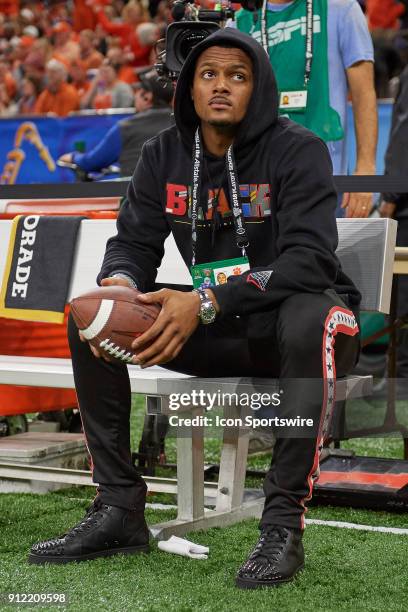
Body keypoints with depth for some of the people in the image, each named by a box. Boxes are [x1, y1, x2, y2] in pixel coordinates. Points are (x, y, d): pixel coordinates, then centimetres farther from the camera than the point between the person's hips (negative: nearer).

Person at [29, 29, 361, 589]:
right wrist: (121, 283, -28)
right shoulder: (164, 155, 2)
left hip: (295, 317, -5)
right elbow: (135, 242, -1)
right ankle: (119, 509, -9)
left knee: (311, 319, -40)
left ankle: (284, 524, -31)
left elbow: (309, 260, -26)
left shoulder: (297, 150, -14)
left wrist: (206, 304, -37)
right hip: (218, 331, 5)